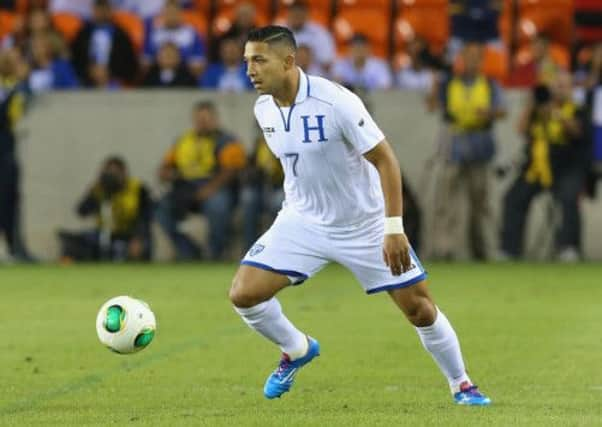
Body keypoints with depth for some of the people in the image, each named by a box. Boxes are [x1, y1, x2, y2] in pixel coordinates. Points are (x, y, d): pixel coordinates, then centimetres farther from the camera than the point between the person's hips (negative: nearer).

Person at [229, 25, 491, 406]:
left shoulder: (336, 102, -25)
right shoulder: (263, 109, -6)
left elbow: (385, 160, -20)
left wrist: (394, 229, -24)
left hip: (365, 224, -4)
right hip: (303, 222, 4)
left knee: (420, 308, -2)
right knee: (244, 293, -11)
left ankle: (462, 385, 22)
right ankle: (297, 350, 17)